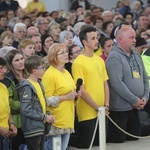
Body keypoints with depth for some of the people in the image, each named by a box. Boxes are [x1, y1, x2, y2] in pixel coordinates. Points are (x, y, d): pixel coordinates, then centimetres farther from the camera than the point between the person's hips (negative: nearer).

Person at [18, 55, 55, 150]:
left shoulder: (39, 83, 10)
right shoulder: (27, 87, -16)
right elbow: (26, 110, -20)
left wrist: (48, 116, 2)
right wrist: (44, 117, -15)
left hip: (41, 127, 9)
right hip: (32, 128, -9)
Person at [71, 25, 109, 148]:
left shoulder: (99, 60, 10)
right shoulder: (79, 62, -11)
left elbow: (105, 84, 13)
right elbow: (81, 90, -14)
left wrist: (106, 105, 2)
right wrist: (97, 107, -12)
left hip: (102, 112, 7)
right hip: (87, 113, -7)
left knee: (100, 143, 12)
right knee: (85, 145, -2)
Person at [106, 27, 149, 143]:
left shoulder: (136, 56, 13)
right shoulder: (114, 57, -14)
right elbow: (117, 83, -23)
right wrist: (134, 100, -18)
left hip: (135, 107, 8)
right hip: (120, 108, -8)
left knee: (135, 139, 12)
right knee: (118, 140, -4)